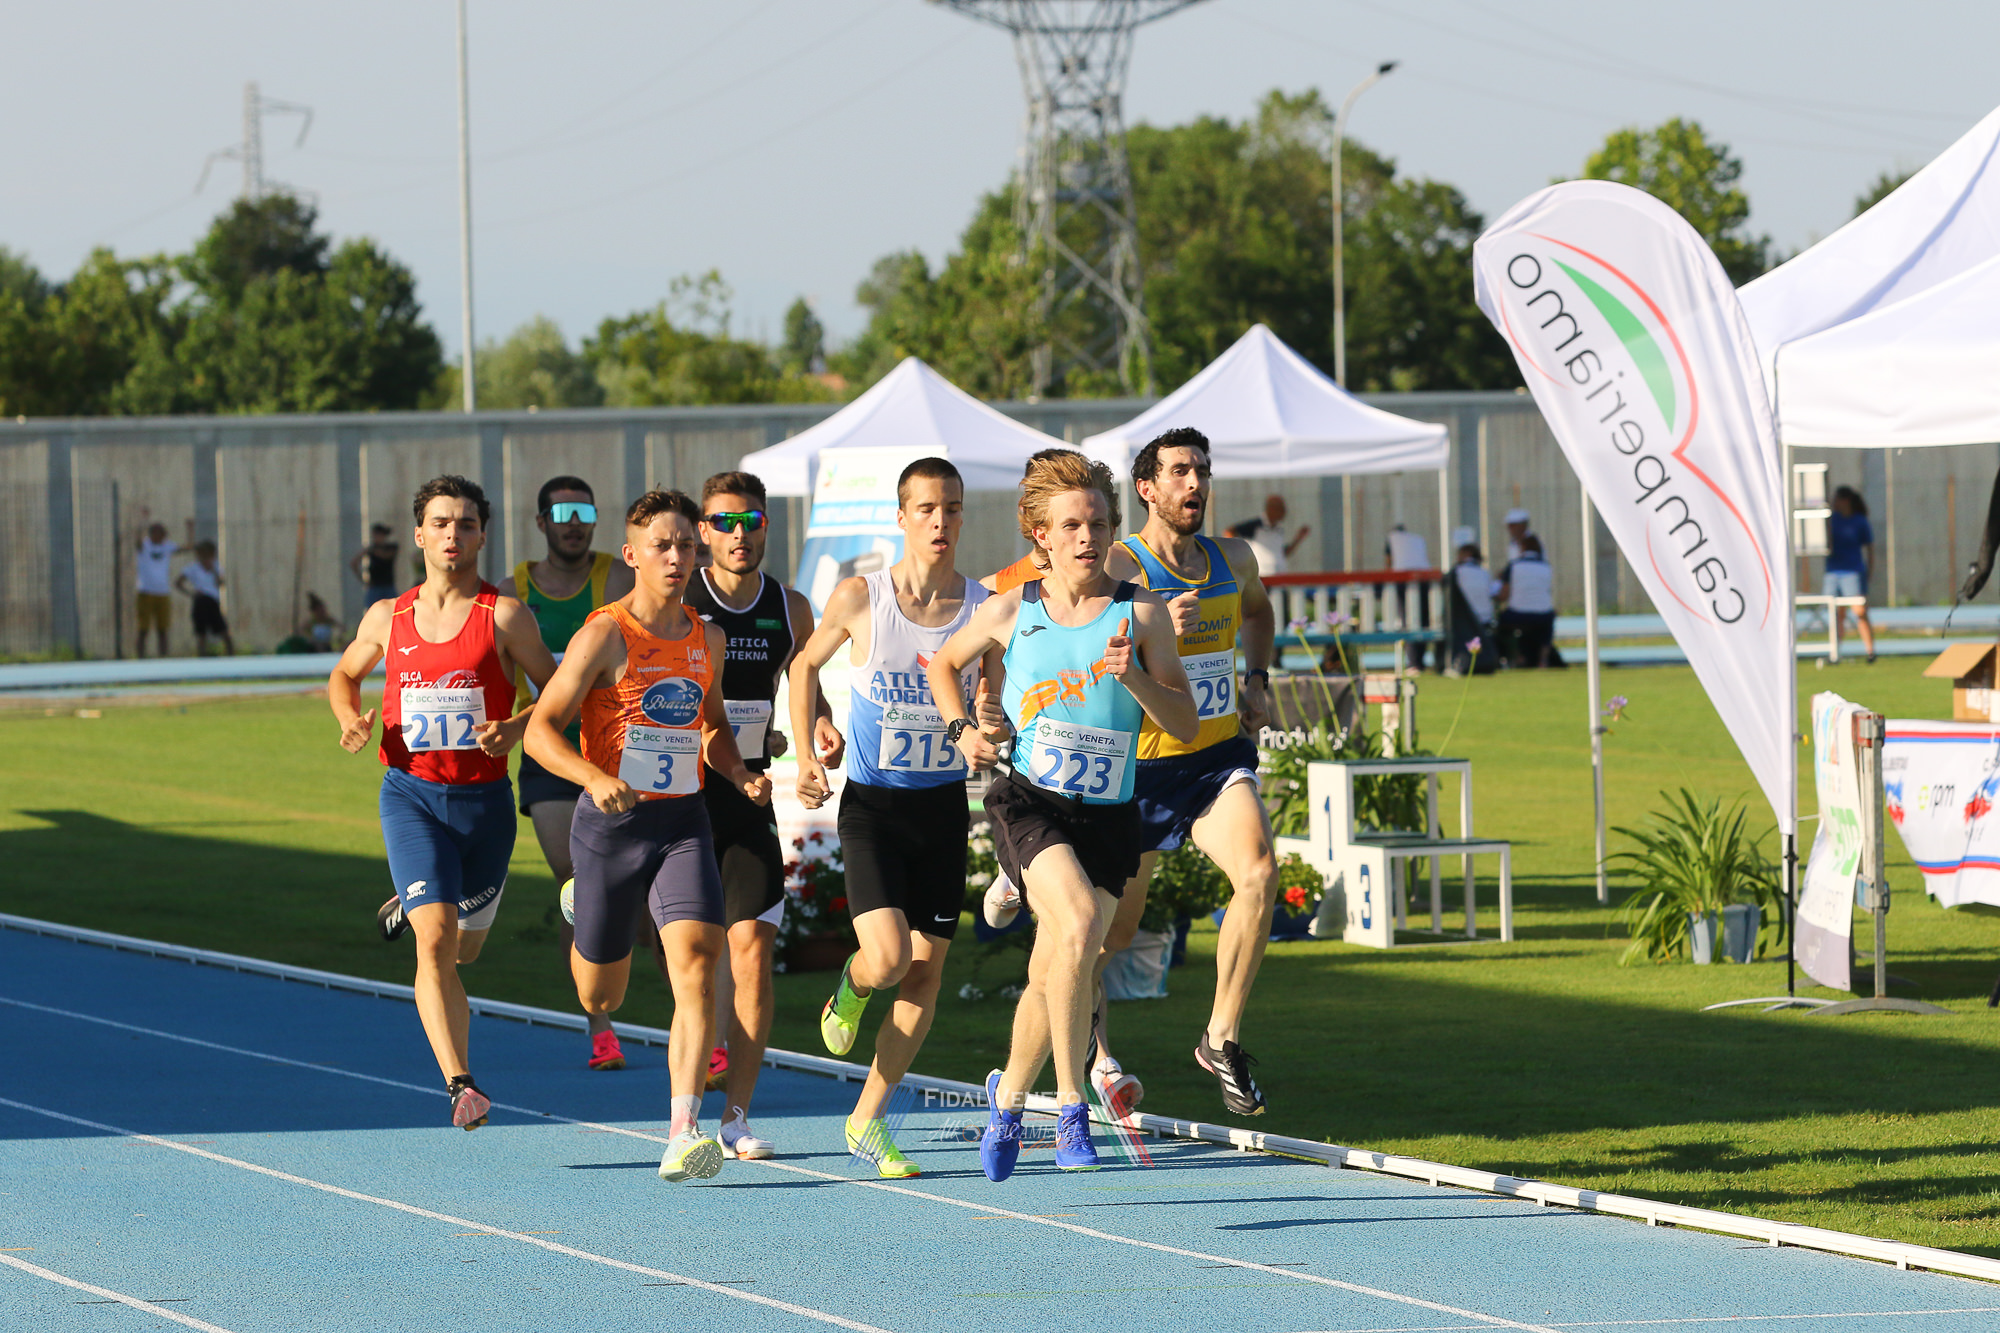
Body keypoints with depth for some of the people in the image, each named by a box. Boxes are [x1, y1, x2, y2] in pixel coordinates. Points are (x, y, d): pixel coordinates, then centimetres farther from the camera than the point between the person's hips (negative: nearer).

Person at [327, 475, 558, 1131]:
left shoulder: (505, 616, -5)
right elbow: (344, 674, 22)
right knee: (434, 940, -18)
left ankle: (412, 903, 54)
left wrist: (515, 728, -20)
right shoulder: (388, 618, 4)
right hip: (411, 795, 0)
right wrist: (351, 719, 1)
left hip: (484, 799, 0)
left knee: (465, 946, 17)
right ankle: (459, 1084, -23)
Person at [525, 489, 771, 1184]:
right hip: (611, 820, -3)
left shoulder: (707, 640, 8)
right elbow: (540, 731, -14)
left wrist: (740, 775, 6)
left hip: (683, 821, 3)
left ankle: (683, 1134, -27)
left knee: (696, 966, -21)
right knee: (599, 999, 11)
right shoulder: (605, 635, -10)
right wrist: (596, 779, -31)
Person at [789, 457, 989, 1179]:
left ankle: (867, 1120, 18)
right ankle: (851, 988, 19)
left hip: (945, 806, 3)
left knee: (927, 971, 3)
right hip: (871, 802, -3)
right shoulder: (860, 598, -8)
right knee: (887, 958, -19)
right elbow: (807, 664, 9)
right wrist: (807, 755, 1)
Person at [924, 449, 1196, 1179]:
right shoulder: (1011, 611, 4)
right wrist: (961, 729, 7)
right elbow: (945, 663, 24)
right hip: (1028, 798, -2)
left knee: (1051, 976, 5)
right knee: (1078, 925, -29)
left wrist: (1134, 678, -16)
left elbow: (1187, 724, 1)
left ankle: (1008, 1096, 34)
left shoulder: (1141, 613, 2)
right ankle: (1071, 1106, -23)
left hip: (1108, 813, 2)